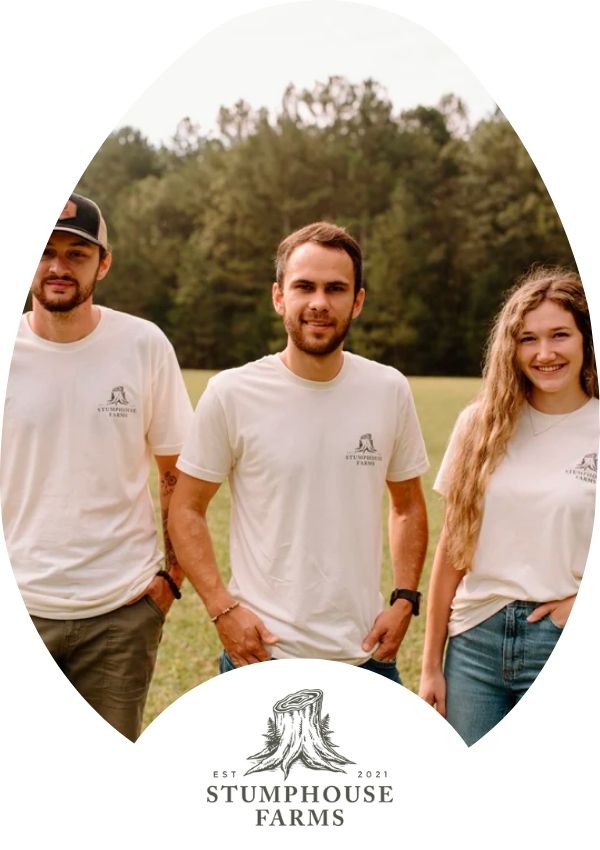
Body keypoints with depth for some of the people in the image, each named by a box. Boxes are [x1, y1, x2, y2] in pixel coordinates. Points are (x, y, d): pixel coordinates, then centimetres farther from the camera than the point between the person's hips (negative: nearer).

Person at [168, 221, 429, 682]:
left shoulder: (390, 391, 0)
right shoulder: (231, 394, -8)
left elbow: (408, 505, 11)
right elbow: (187, 509, -2)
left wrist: (405, 600, 1)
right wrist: (222, 608, -11)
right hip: (261, 651, -2)